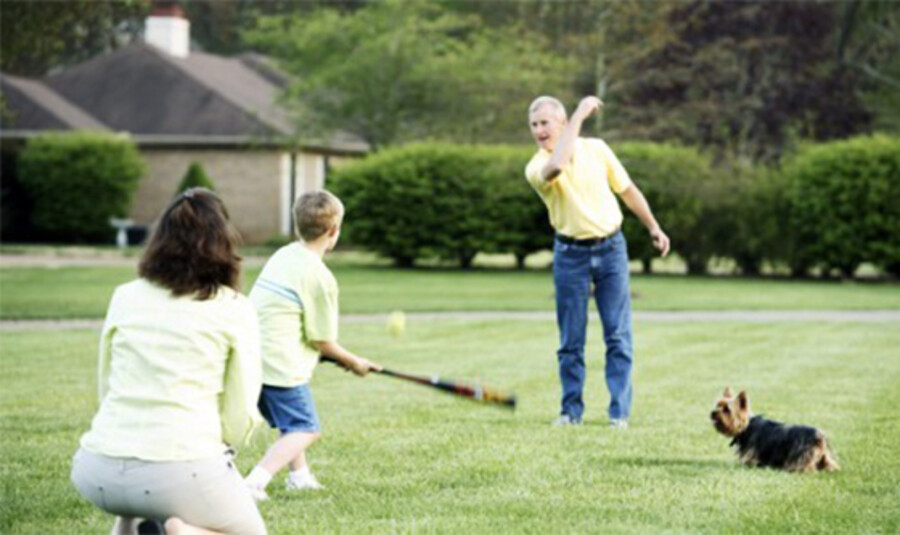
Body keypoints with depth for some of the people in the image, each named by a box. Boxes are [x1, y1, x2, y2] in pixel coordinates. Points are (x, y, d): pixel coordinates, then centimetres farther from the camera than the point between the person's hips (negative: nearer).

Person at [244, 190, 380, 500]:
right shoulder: (321, 277, -12)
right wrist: (353, 363, 11)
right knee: (304, 430, -4)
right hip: (281, 364, -9)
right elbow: (322, 341, -8)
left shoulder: (282, 256, 12)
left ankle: (300, 475, 37)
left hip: (250, 355, 9)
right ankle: (255, 482, -19)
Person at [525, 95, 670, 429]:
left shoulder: (596, 149, 1)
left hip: (611, 249, 1)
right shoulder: (536, 168, -9)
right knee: (571, 339, 1)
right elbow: (557, 167, -35)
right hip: (571, 254, -1)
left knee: (618, 335, -1)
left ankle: (620, 411, 2)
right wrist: (579, 116, -27)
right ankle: (571, 410, 11)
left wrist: (654, 228, 14)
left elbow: (627, 189, 12)